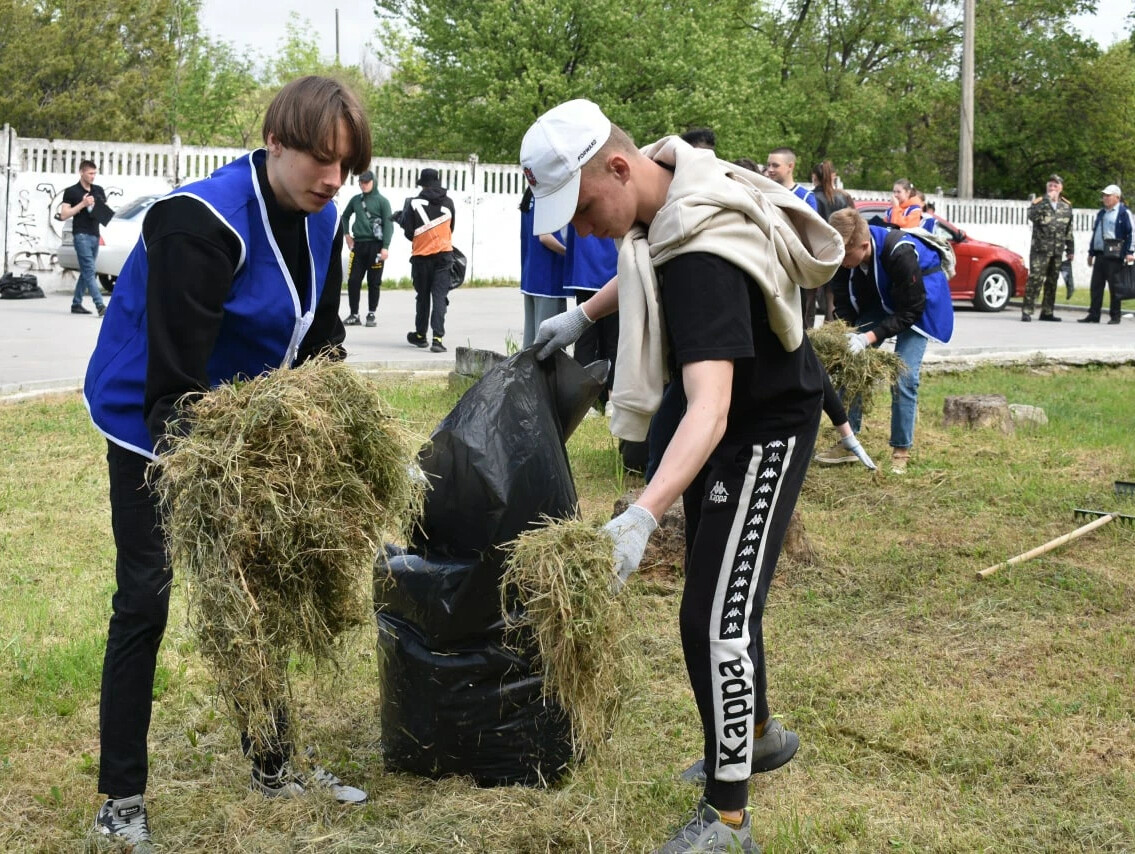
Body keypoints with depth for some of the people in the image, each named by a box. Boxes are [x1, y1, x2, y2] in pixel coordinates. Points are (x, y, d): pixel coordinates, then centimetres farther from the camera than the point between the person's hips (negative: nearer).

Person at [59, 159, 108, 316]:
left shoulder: (99, 190, 15)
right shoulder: (71, 191, -1)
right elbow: (63, 215, -5)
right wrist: (82, 204, -14)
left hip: (95, 235, 7)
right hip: (81, 235, -6)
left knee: (86, 271, 10)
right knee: (89, 271, -14)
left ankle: (76, 304, 18)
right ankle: (100, 306, -24)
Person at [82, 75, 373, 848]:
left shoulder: (321, 220, -5)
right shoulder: (202, 222, -28)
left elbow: (323, 338, 5)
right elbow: (173, 379, -29)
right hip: (154, 426, -7)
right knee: (145, 599, -4)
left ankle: (274, 765, 26)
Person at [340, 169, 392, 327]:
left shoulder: (382, 201, -2)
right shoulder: (355, 200, 12)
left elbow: (388, 225, -6)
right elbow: (345, 216, 28)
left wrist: (385, 247, -13)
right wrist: (346, 234, 14)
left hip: (375, 245, -4)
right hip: (358, 244, 4)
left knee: (374, 282, 1)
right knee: (353, 280, -1)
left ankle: (371, 314, 9)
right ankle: (353, 314, 7)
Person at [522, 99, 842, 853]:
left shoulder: (703, 259, -37)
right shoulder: (673, 173, -9)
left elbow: (711, 409, -47)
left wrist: (642, 517, -58)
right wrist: (585, 314, 5)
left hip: (765, 430, -9)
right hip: (726, 423, 10)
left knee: (714, 619, -11)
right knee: (718, 591, 21)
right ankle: (759, 735, 41)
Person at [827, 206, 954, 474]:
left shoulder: (901, 254, -39)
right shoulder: (844, 254, -22)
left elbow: (909, 311, -30)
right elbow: (843, 304, -10)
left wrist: (869, 337, -38)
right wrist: (844, 334, -28)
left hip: (921, 299, -6)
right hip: (878, 299, 6)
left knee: (904, 377, -14)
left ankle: (901, 451, -2)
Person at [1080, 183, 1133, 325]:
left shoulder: (1124, 212, -4)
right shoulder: (1101, 213, 20)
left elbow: (1131, 233, -8)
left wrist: (1129, 252, -14)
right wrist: (1091, 253, 23)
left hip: (1114, 256, -7)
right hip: (1100, 254, 7)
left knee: (1114, 287, -2)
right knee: (1095, 286, 6)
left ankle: (1115, 316, 4)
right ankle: (1094, 315, 11)